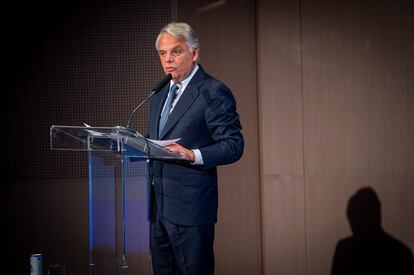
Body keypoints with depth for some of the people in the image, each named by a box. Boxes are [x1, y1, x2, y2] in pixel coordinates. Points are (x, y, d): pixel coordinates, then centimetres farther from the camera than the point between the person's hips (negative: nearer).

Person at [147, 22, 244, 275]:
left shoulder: (214, 92, -8)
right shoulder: (160, 94, 17)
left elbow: (234, 145, -13)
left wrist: (193, 155, -27)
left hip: (191, 206, -7)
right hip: (158, 206, 8)